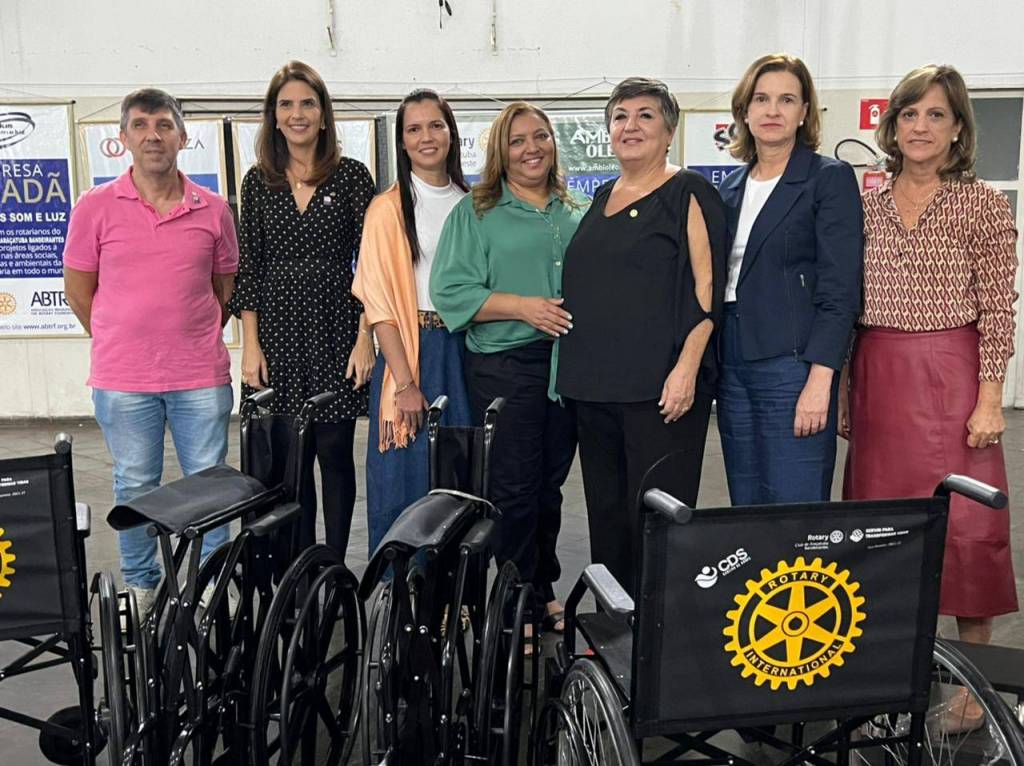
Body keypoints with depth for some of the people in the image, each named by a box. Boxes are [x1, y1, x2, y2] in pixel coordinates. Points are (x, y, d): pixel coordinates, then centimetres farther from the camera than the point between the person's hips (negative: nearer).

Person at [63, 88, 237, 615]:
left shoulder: (213, 210, 3)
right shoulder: (95, 207, 0)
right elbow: (78, 290, 6)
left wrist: (197, 342, 8)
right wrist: (122, 345, 7)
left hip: (201, 378, 1)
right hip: (122, 380, 0)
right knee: (135, 489, 11)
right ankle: (141, 587, 28)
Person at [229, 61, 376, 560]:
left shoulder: (352, 176, 2)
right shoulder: (258, 181, 8)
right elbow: (248, 267, 7)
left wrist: (365, 339, -8)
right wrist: (250, 345, -1)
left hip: (336, 334, -2)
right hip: (277, 336, 2)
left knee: (334, 452, 3)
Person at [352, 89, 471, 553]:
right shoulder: (388, 209, -2)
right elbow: (378, 303, -7)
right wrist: (405, 383, -14)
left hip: (463, 351, 4)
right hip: (409, 351, -4)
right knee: (407, 476, 0)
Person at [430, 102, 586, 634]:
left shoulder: (577, 214, 15)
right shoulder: (475, 213, 1)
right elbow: (449, 291, -8)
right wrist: (521, 307, -16)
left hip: (569, 366, 4)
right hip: (504, 368, -4)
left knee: (550, 484, 13)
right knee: (514, 488, -2)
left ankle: (544, 592, 28)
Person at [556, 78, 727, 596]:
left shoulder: (688, 194, -4)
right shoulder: (603, 198, 17)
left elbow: (707, 290, -11)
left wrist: (686, 368, -21)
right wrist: (572, 369, 18)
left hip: (661, 388, -7)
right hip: (594, 384, 8)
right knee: (606, 514, 14)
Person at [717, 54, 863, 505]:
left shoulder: (830, 179, -3)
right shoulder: (732, 187, 15)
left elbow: (840, 290, -10)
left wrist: (819, 381, -18)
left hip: (793, 364, -6)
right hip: (733, 365, 6)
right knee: (745, 512, 11)